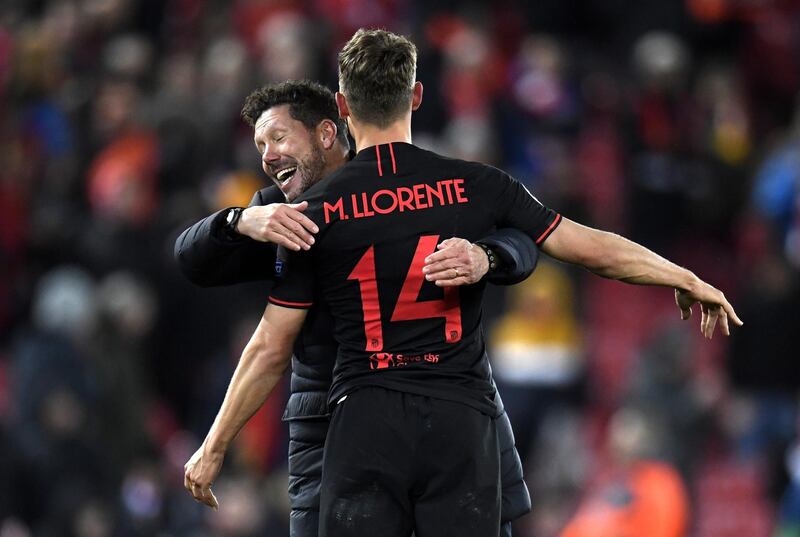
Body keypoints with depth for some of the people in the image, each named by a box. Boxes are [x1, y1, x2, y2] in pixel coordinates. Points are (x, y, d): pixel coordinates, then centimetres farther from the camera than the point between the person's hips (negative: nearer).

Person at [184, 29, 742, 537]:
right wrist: (687, 280, 24)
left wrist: (213, 449, 13)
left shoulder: (317, 212, 0)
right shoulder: (476, 186, 3)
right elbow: (591, 248, 8)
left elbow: (271, 349, 2)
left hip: (366, 427, -1)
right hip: (461, 424, 1)